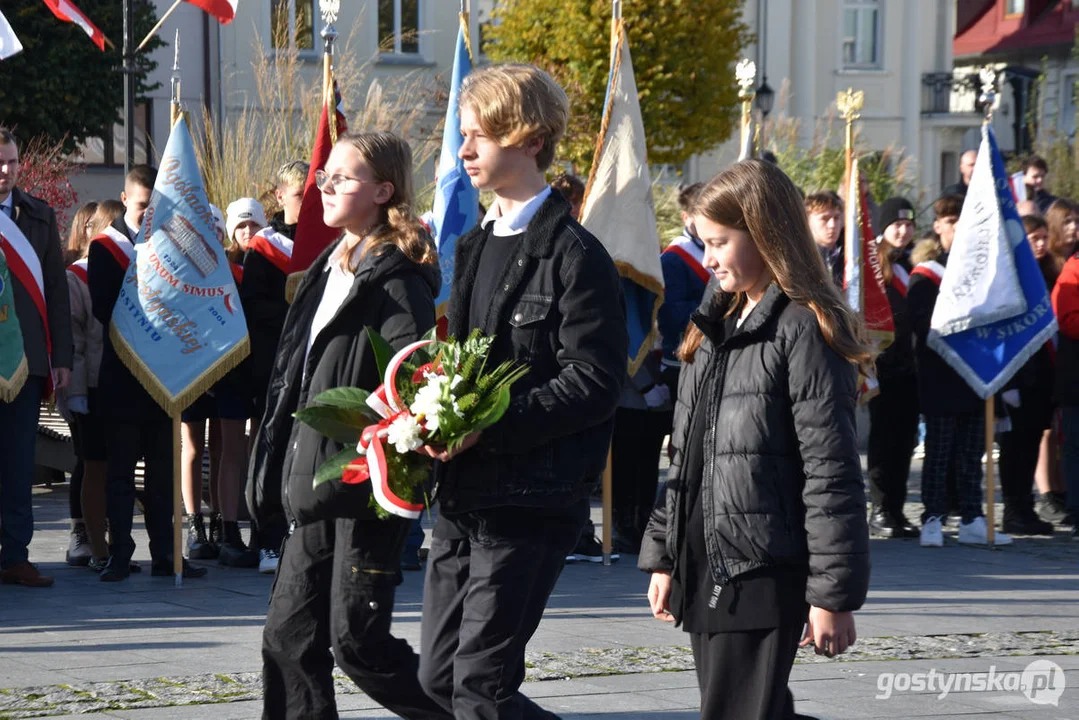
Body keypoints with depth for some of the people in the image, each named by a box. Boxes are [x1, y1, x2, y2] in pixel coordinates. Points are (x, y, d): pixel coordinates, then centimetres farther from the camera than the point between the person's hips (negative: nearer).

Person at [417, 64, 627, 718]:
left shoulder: (574, 256, -10)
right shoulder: (474, 248, 16)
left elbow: (593, 383, -16)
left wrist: (489, 424, -23)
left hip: (532, 498, -9)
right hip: (462, 494, 9)